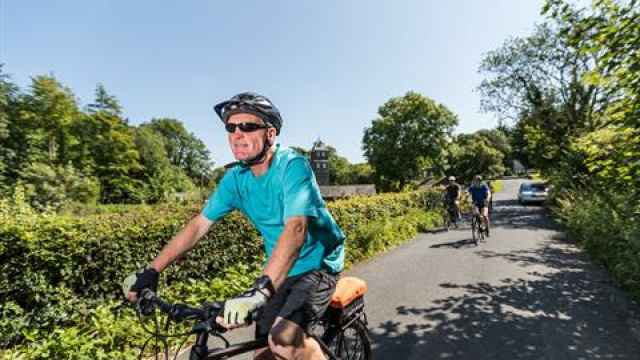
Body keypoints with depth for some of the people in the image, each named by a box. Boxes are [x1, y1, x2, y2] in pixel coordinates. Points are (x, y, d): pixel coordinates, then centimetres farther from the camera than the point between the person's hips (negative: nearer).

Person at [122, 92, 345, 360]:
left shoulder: (292, 166, -23)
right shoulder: (236, 178, -5)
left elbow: (295, 230, -37)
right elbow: (197, 226, -1)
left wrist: (259, 291, -45)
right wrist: (150, 272, -6)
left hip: (318, 265, -5)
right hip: (280, 270, 6)